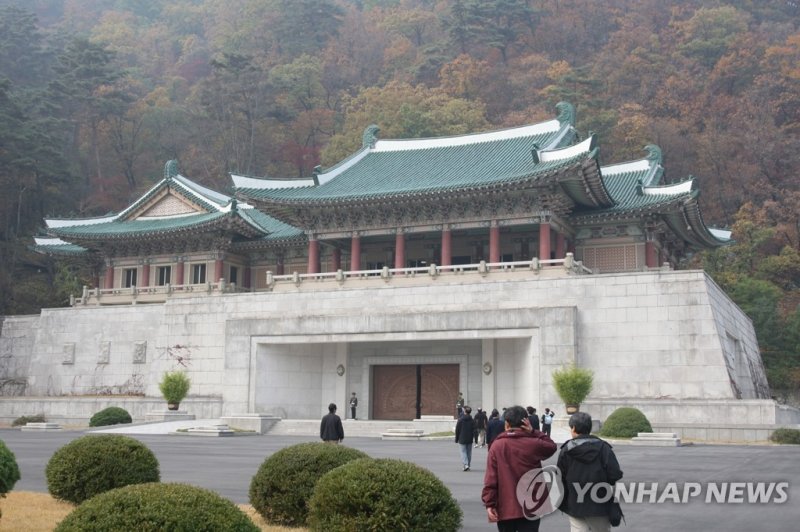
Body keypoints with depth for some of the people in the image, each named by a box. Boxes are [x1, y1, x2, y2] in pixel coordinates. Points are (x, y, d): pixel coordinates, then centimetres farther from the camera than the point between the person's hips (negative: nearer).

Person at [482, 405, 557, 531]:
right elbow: (552, 446, 16)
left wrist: (489, 503, -4)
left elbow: (490, 478, -8)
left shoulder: (497, 446, -6)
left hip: (505, 508, 0)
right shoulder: (534, 444, -5)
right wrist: (533, 432, 5)